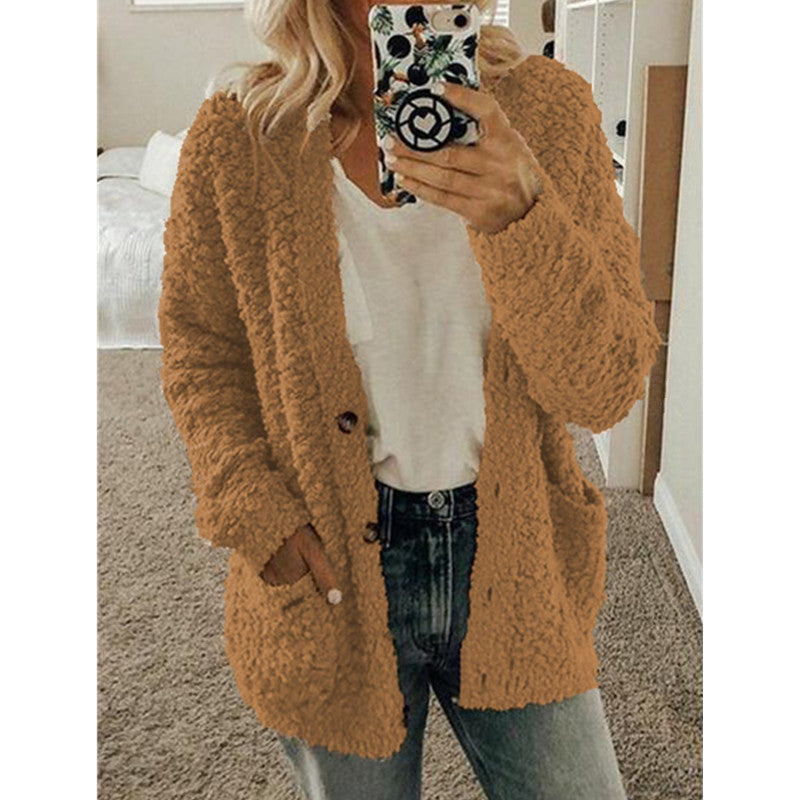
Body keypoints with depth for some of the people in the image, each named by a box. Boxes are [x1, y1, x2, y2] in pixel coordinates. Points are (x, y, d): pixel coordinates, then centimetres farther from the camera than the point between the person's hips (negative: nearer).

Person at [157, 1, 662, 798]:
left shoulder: (550, 108, -10)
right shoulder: (236, 137, -11)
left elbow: (605, 391, -14)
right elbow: (198, 348, 2)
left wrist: (521, 219, -30)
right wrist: (253, 513, -11)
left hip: (513, 559, 1)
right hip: (326, 576, 0)